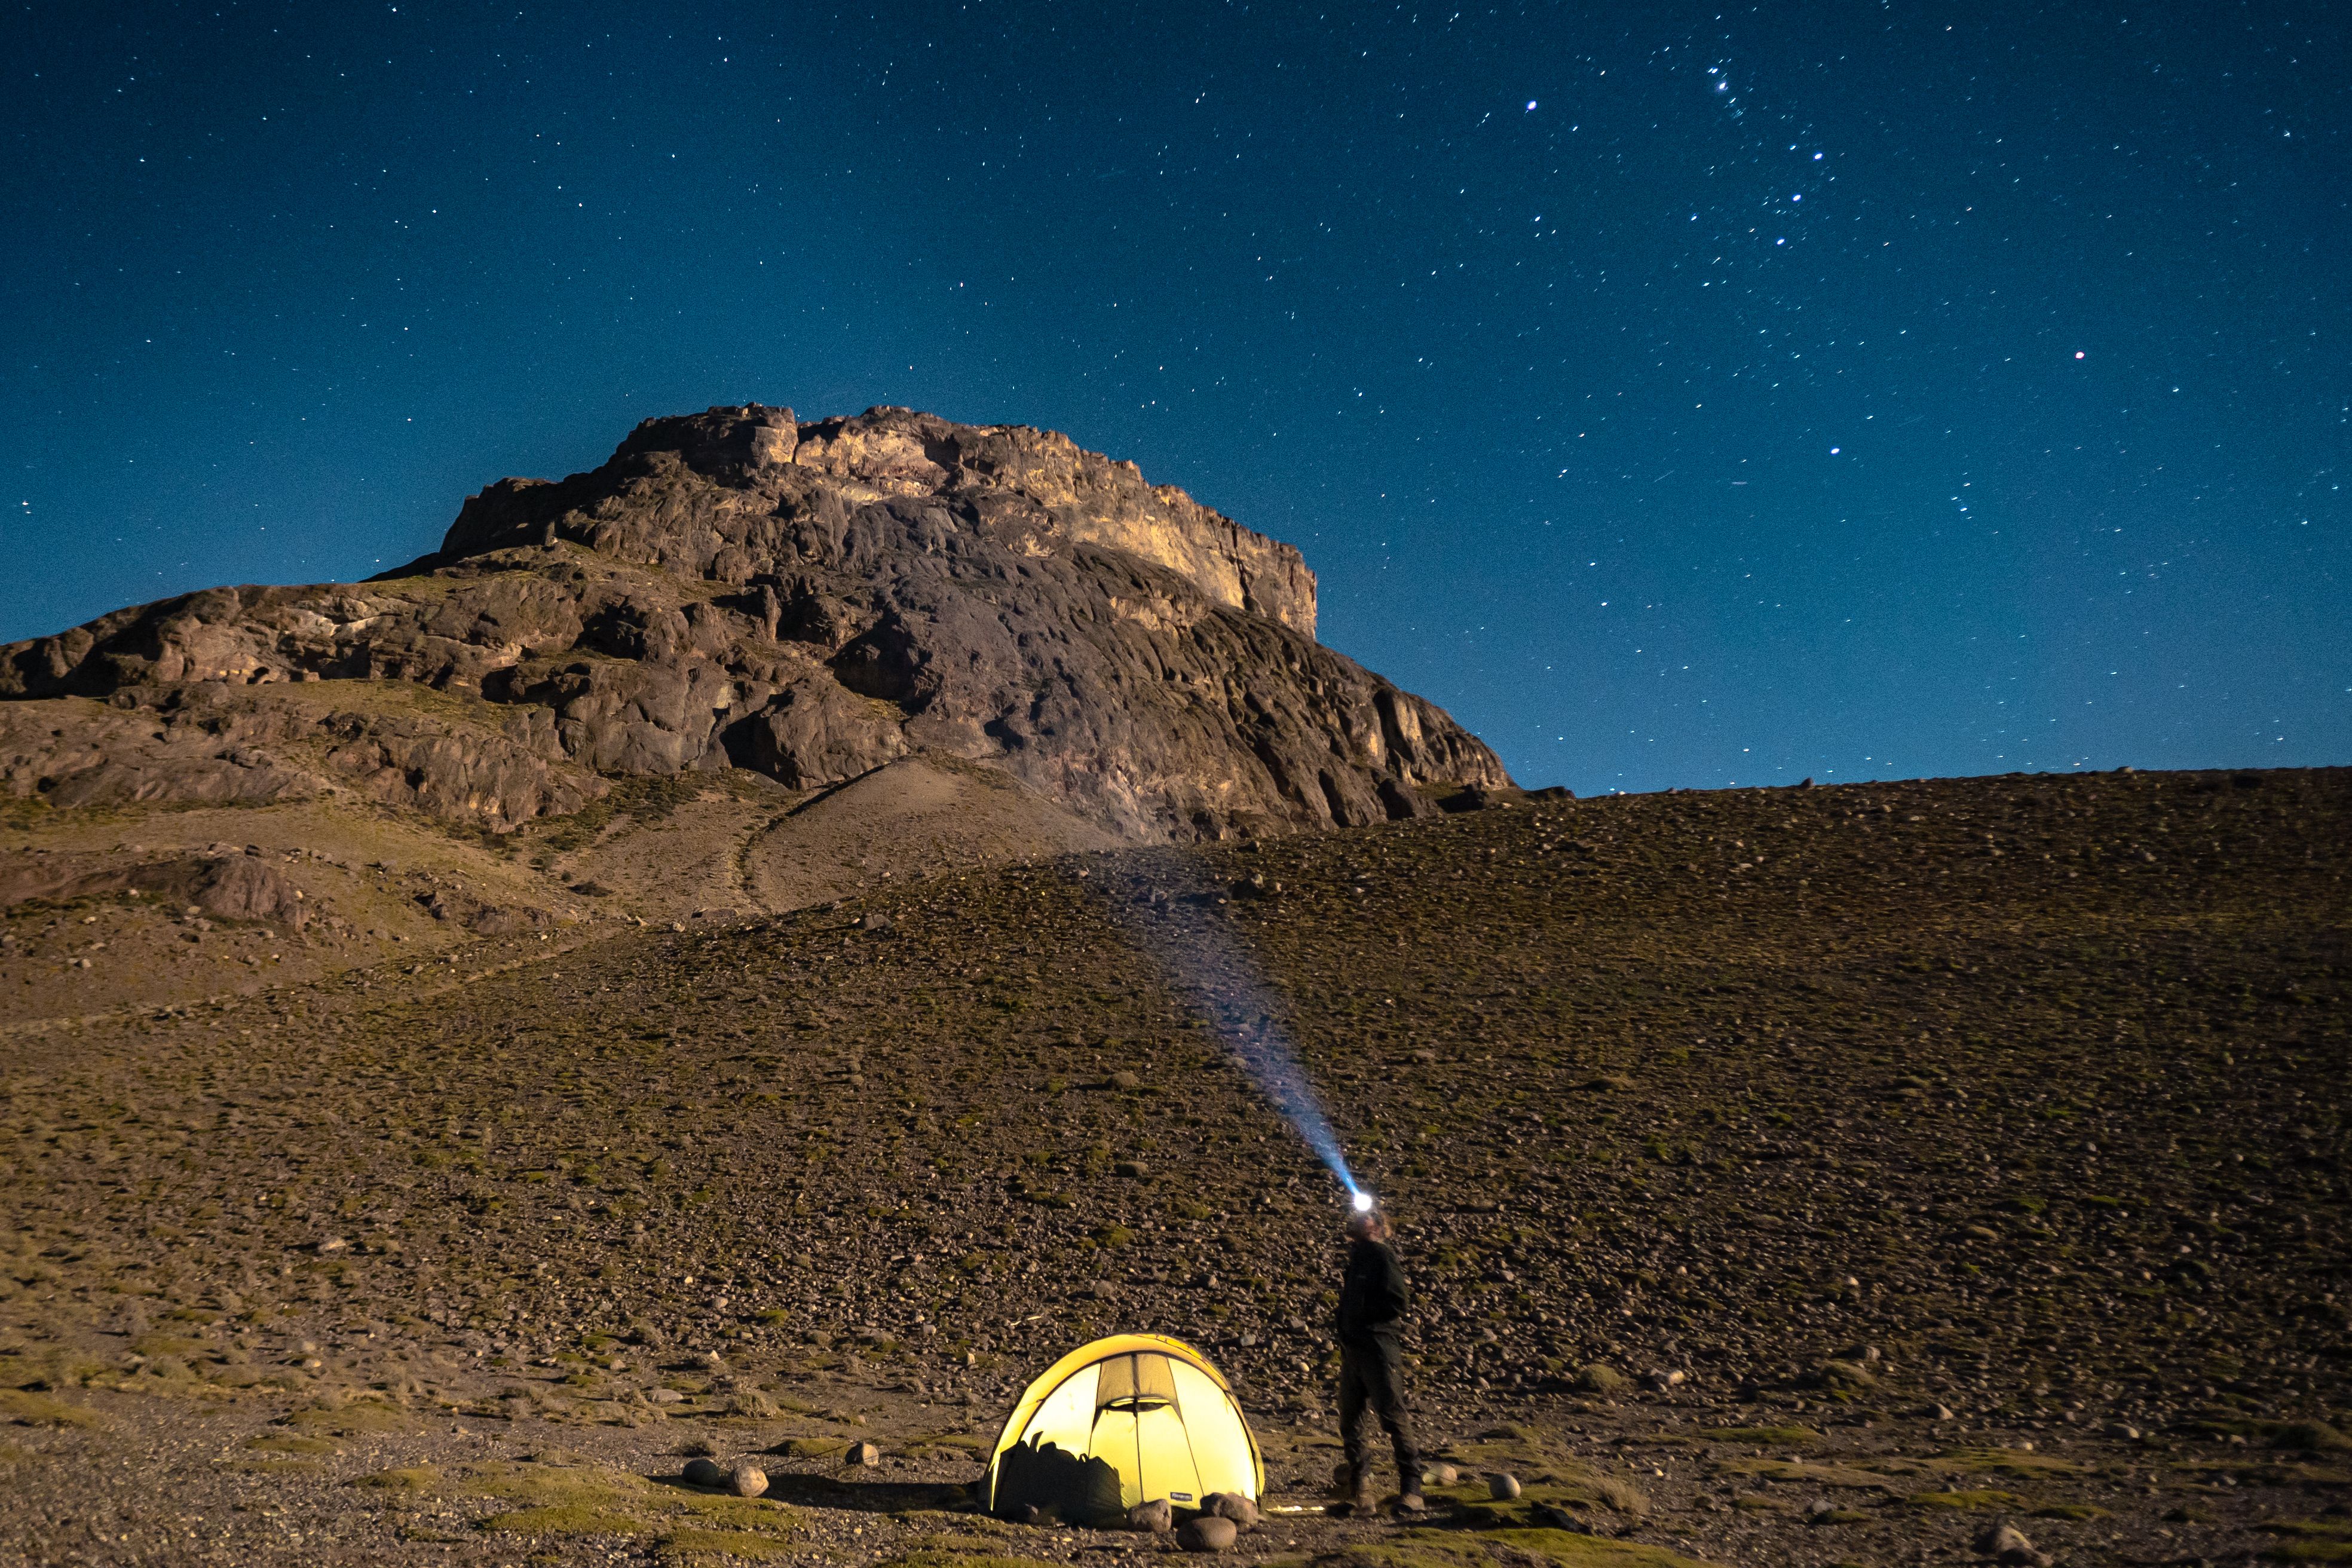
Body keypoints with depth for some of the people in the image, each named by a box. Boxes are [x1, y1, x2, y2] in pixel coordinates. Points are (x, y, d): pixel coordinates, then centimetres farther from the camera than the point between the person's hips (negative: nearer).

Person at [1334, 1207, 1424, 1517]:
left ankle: (1410, 1488, 0)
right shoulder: (1357, 1255, 17)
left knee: (1392, 1416, -8)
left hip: (1379, 1347, -9)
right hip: (1352, 1348, 9)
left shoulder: (1382, 1255, -9)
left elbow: (1399, 1303, -16)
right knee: (1350, 1422, 9)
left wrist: (1360, 1313, -10)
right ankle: (1361, 1490, 17)